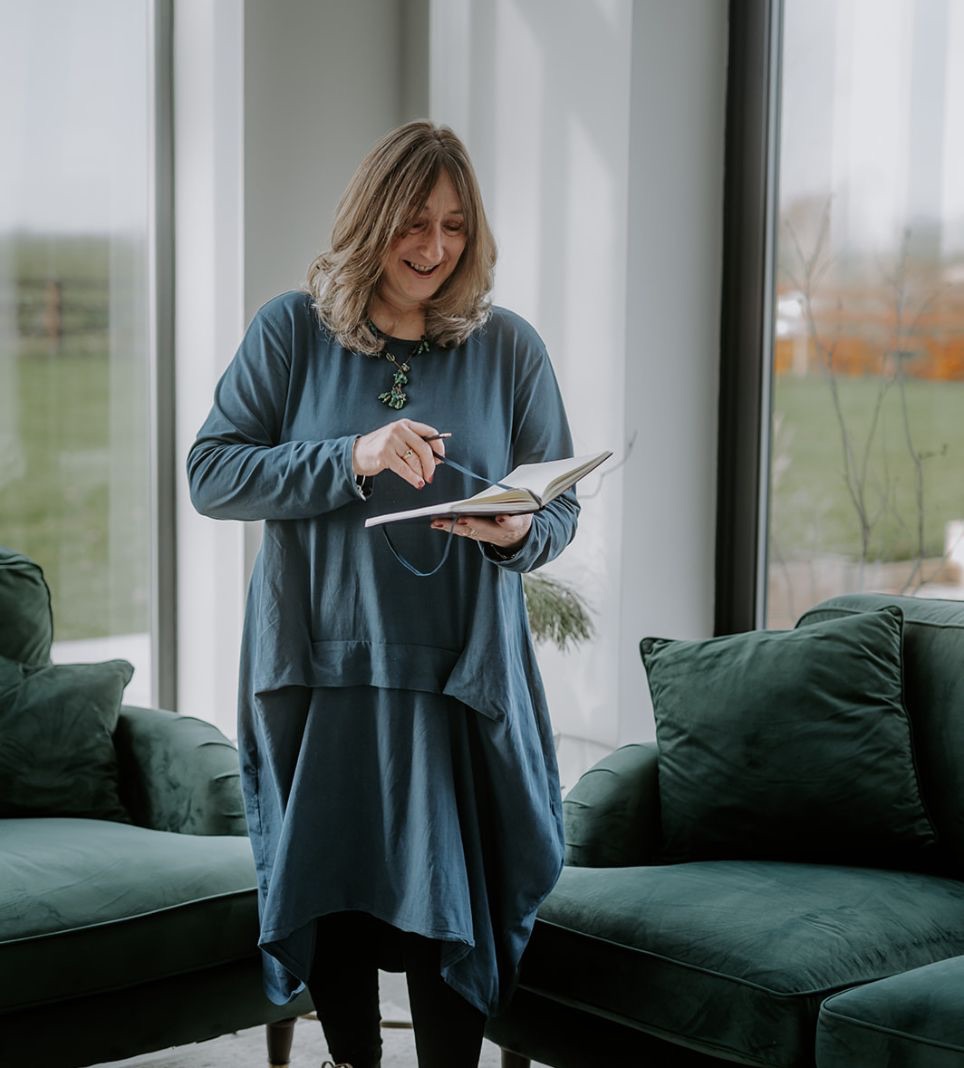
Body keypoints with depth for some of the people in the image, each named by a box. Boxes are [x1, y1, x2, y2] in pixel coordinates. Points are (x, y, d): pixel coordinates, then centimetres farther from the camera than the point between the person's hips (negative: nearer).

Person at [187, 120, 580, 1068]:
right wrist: (352, 460, -17)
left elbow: (560, 507, 7)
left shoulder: (507, 347, 4)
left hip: (458, 678, 0)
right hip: (316, 670, 1)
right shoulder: (291, 331, 2)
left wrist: (517, 534, -16)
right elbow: (211, 474, -5)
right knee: (327, 900, 10)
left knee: (447, 909, -1)